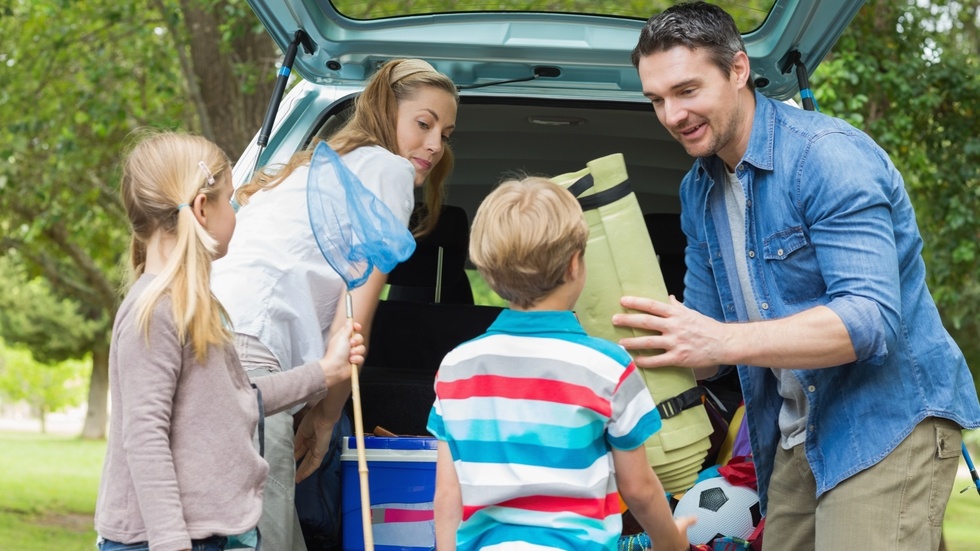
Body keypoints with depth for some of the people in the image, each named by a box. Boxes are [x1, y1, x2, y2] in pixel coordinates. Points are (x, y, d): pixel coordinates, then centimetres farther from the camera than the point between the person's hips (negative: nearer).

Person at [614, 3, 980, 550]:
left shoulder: (830, 157, -18)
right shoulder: (699, 190, 8)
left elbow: (871, 320, -27)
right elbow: (706, 334, 13)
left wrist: (724, 341, -36)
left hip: (889, 423, -8)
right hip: (795, 437, 8)